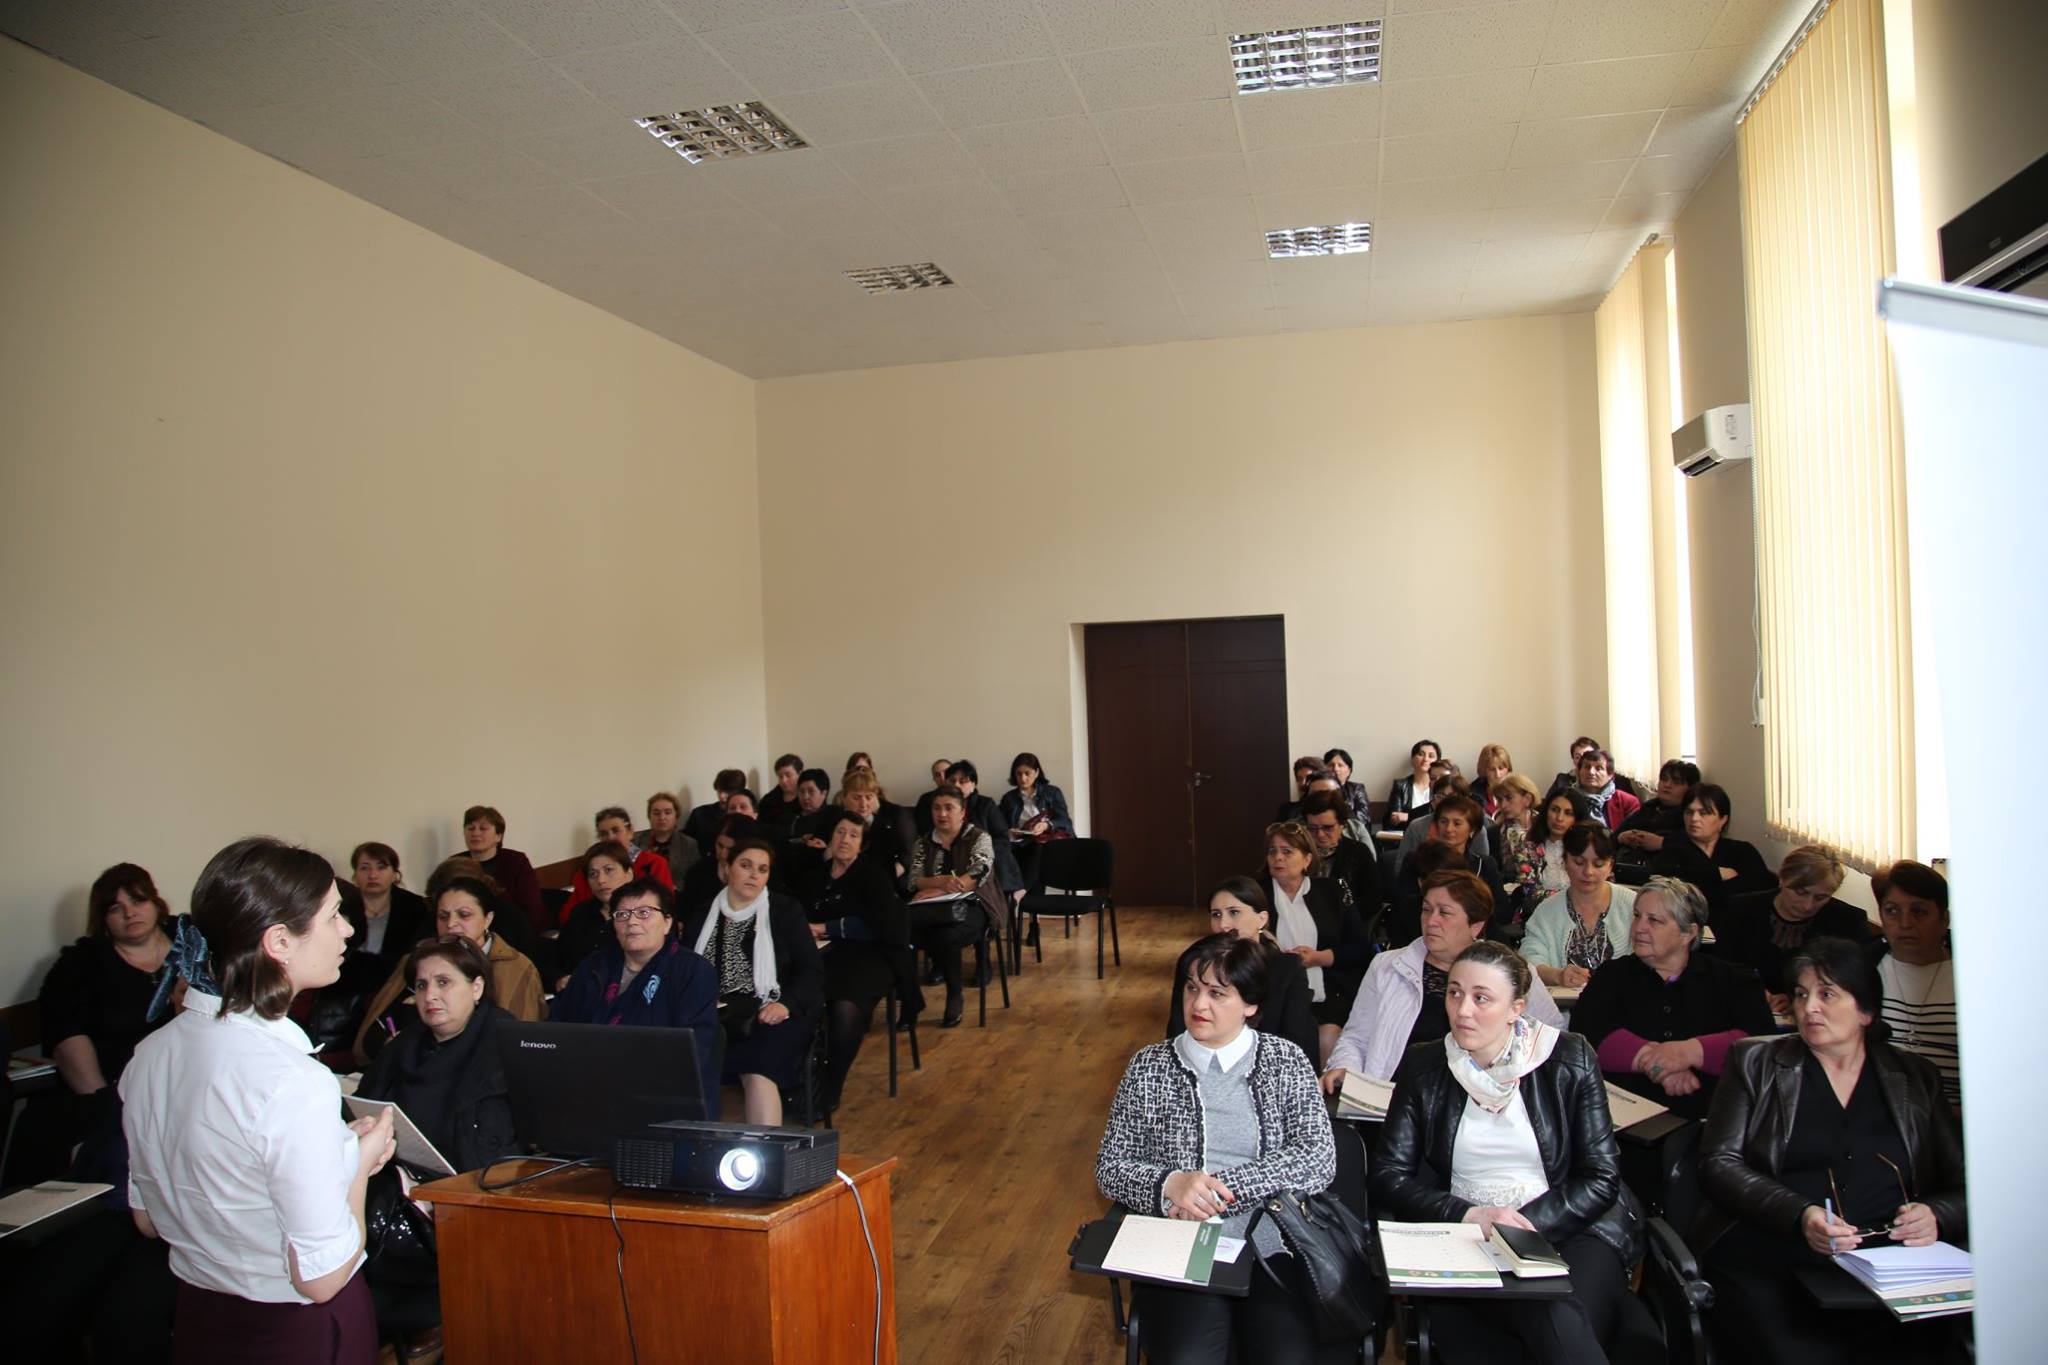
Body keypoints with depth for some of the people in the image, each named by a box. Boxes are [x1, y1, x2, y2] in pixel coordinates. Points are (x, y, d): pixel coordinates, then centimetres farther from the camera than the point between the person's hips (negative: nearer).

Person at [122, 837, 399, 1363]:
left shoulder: (149, 1055, -6)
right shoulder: (296, 1085, -30)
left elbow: (149, 1220, 8)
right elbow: (321, 1278, -24)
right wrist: (361, 1161, -9)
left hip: (197, 1321, 7)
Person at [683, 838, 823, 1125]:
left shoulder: (786, 912, 12)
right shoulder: (703, 917, 18)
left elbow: (812, 972, 5)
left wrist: (786, 1004, -13)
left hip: (771, 1015, -2)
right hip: (717, 1015, 2)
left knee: (759, 1070, -32)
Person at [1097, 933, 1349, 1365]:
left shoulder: (1285, 1060, 6)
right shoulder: (1150, 1066, 8)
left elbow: (1319, 1161, -5)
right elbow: (1109, 1167, 7)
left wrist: (1216, 1186, -12)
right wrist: (1169, 1184, -13)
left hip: (1273, 1248, 1)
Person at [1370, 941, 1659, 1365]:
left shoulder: (1569, 1061, 2)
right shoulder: (1423, 1067, 6)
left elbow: (1601, 1179, 0)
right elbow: (1388, 1177, 2)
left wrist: (1528, 1224, -14)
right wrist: (1469, 1215, -14)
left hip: (1572, 1231, 0)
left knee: (1561, 1315, -33)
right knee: (1547, 1315, -31)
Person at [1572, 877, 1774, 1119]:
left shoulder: (1730, 979, 15)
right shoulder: (1615, 974, 16)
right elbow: (1586, 1030, -1)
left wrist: (1691, 1051, -15)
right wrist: (1651, 1059, -14)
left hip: (1710, 1119, 1)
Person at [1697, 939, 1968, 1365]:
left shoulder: (1914, 1078, 18)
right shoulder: (1756, 1063, 13)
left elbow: (1963, 1185, 16)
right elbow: (1718, 1164, 3)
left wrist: (1935, 1216, -8)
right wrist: (1799, 1215, -13)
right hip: (1770, 1259, -2)